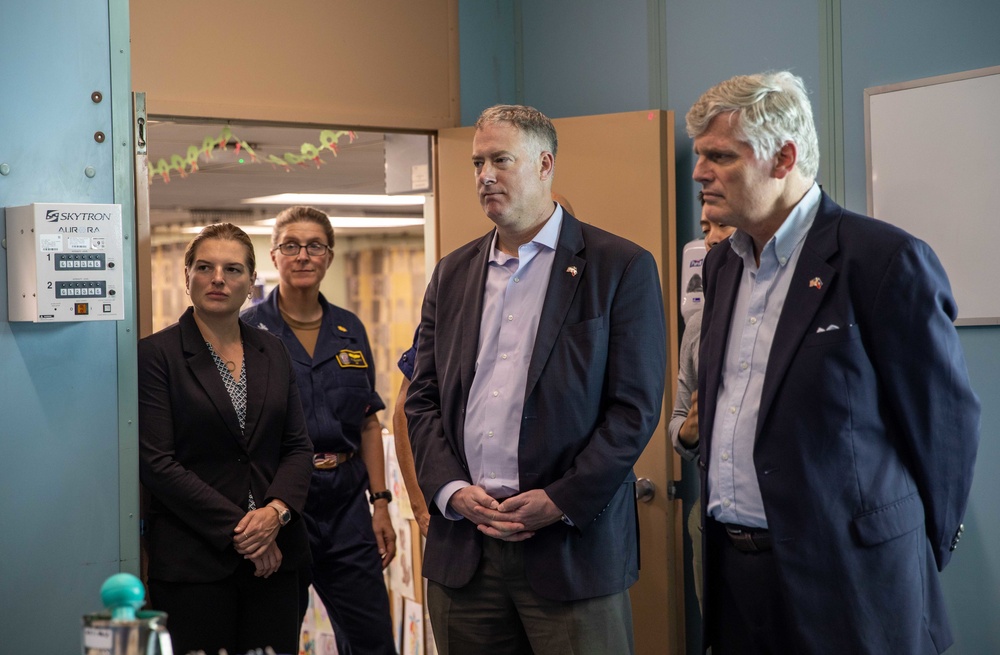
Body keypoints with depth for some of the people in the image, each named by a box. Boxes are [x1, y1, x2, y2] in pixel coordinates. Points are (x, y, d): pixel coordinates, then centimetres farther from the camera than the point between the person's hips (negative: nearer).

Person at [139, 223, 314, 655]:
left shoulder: (272, 352, 12)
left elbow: (298, 448, 11)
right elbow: (156, 464, -9)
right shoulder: (156, 354, -3)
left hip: (274, 556, 4)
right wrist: (236, 529, -13)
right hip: (192, 561, -4)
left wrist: (276, 512, -9)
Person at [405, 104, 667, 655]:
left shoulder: (621, 268, -2)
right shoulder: (452, 274, 13)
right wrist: (450, 490, -4)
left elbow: (635, 406, -6)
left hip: (573, 543, -4)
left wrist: (561, 501, -12)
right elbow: (423, 399, 12)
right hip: (463, 545, 4)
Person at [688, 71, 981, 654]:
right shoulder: (722, 263, 10)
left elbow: (947, 422, -8)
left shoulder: (886, 259, -13)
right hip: (732, 568, 7)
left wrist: (915, 557, 0)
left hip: (844, 583, -6)